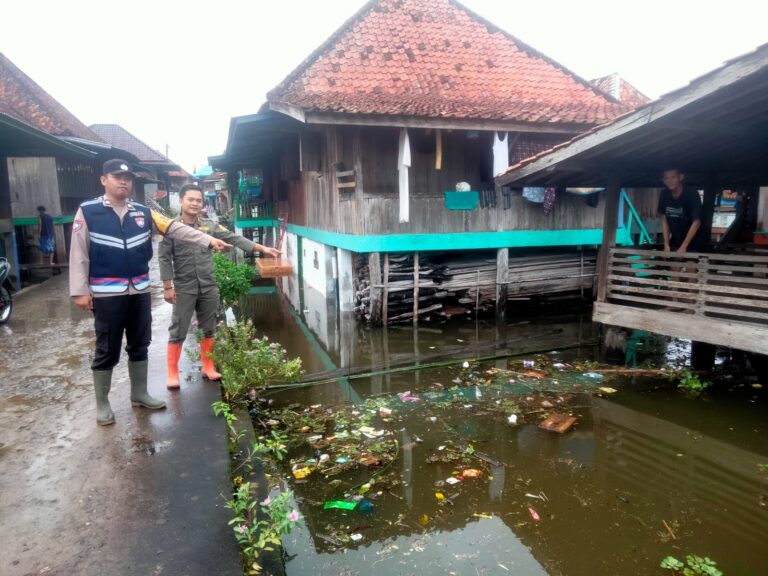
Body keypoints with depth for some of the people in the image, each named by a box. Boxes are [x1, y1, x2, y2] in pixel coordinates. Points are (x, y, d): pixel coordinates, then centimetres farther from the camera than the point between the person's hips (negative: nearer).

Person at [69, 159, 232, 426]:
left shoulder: (143, 212, 6)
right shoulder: (87, 212, -4)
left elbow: (177, 229, 0)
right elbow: (79, 253, -6)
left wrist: (209, 240, -11)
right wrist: (79, 291, -10)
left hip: (139, 291, 4)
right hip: (107, 293, -4)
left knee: (139, 345, 15)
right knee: (107, 350, 5)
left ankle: (139, 394, 31)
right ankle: (102, 404, 22)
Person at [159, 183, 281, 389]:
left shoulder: (210, 225, 3)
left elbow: (234, 239, -3)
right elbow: (164, 258, -5)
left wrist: (262, 248, -12)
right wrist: (168, 287, -9)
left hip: (208, 287, 3)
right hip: (184, 288, -3)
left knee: (208, 330, 13)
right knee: (178, 332, 3)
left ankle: (208, 367, 26)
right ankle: (172, 373, 14)